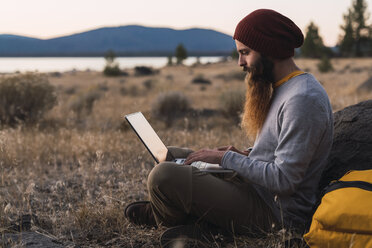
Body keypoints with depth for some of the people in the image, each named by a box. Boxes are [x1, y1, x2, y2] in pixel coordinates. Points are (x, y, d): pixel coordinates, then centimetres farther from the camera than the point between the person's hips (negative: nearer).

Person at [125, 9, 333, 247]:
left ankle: (163, 216, 14)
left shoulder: (304, 99, -22)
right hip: (254, 188, 11)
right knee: (172, 156, 20)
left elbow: (284, 179, -25)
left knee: (163, 176, -20)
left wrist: (227, 158, -16)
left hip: (274, 213, -11)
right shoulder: (282, 88, 11)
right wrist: (243, 155, 5)